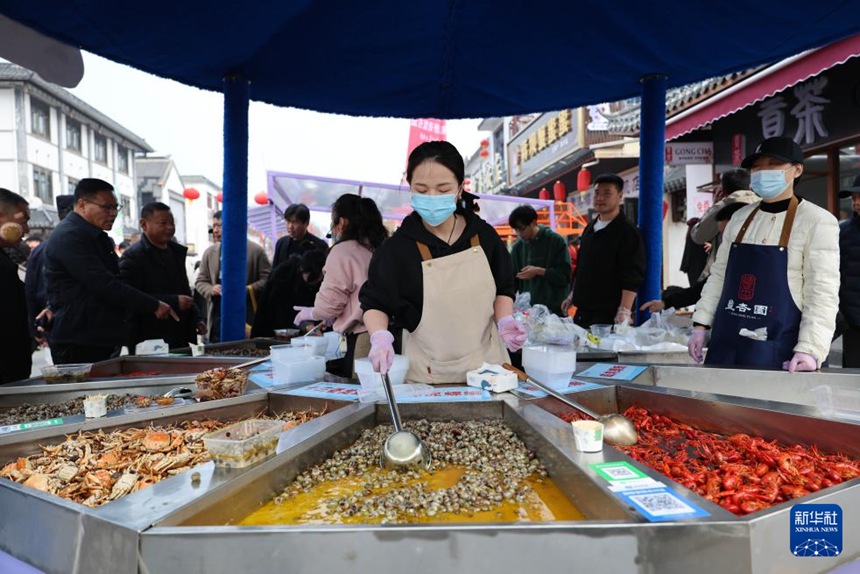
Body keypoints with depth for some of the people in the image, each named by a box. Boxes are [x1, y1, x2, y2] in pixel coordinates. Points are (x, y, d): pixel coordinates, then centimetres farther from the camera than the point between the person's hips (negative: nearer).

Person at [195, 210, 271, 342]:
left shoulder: (255, 250, 0)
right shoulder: (209, 252, 13)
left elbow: (267, 279, -2)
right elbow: (200, 281, 16)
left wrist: (248, 289, -17)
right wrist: (211, 290, -6)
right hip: (218, 315, 3)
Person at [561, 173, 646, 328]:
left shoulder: (628, 232, -10)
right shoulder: (590, 227, 14)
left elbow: (632, 278, -16)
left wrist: (624, 312, -23)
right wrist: (572, 296, 22)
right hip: (583, 311, 7)